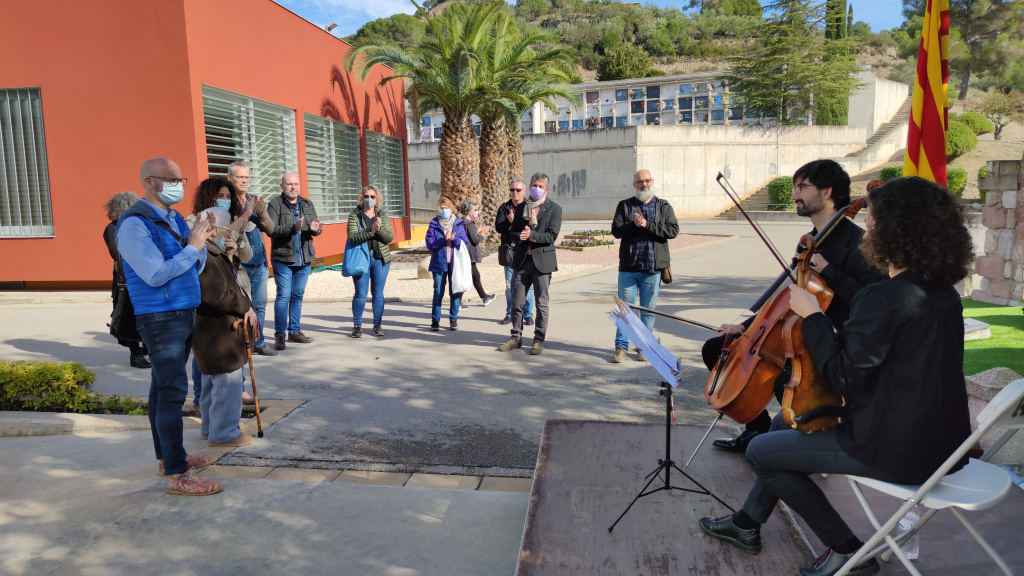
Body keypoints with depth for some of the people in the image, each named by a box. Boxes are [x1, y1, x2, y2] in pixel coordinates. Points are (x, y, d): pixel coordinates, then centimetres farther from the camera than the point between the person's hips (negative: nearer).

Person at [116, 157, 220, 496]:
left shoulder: (175, 219, 13)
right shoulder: (135, 224, -13)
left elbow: (195, 270, 13)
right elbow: (156, 275, -21)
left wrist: (201, 242, -3)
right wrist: (192, 247, -16)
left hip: (184, 314, 9)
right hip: (160, 318, -9)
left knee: (164, 388, 17)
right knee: (172, 391, -9)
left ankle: (167, 455, 27)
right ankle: (176, 475, -6)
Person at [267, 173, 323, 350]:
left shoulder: (307, 204, 13)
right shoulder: (275, 204, -2)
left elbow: (316, 228, 9)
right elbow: (271, 229, -13)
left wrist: (315, 229, -15)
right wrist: (293, 228, -26)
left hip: (305, 259, 5)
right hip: (283, 258, -5)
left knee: (298, 295, 12)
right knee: (283, 296, -7)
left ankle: (294, 331, 21)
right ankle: (280, 335, 0)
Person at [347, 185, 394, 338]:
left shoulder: (383, 215, 7)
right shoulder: (354, 215, 0)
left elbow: (390, 237, -1)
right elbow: (352, 237, -13)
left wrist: (379, 229, -20)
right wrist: (371, 231, -23)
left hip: (380, 259, 2)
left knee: (378, 294, 6)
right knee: (360, 294, 0)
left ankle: (377, 325, 15)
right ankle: (357, 326, 11)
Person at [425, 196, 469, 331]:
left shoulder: (458, 223, 6)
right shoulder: (434, 224, 4)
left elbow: (465, 242, 1)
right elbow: (429, 243, -4)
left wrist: (454, 239, -16)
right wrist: (444, 240, -15)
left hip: (455, 263, 1)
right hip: (439, 263, -1)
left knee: (455, 292, 3)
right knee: (438, 292, 1)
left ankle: (453, 319, 14)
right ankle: (435, 320, 10)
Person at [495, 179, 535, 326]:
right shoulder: (504, 208, 10)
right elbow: (498, 227, -2)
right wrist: (509, 221, -20)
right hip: (509, 251, 2)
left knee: (527, 285, 0)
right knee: (509, 285, 7)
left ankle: (528, 315, 11)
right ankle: (510, 314, 18)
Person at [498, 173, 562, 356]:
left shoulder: (554, 209, 0)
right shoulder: (521, 207, 13)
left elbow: (551, 235, -9)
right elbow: (512, 231, 11)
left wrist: (532, 235, -21)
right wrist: (522, 236, -10)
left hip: (542, 260, -3)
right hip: (522, 260, 4)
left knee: (541, 304, 3)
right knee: (517, 302, 7)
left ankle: (539, 340, 13)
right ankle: (516, 337, 20)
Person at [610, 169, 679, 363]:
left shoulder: (664, 207, 8)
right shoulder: (624, 206, 9)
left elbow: (673, 230, -7)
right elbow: (616, 230, -2)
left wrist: (647, 224, -15)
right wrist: (633, 225, -19)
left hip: (653, 269, 0)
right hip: (628, 267, 0)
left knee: (648, 310, 7)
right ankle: (621, 346, 11)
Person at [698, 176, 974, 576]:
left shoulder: (884, 298, -26)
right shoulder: (943, 292, 4)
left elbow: (844, 378, -23)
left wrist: (812, 315, -14)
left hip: (899, 451, -10)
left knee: (761, 452, 3)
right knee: (785, 422, 22)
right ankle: (748, 523, 35)